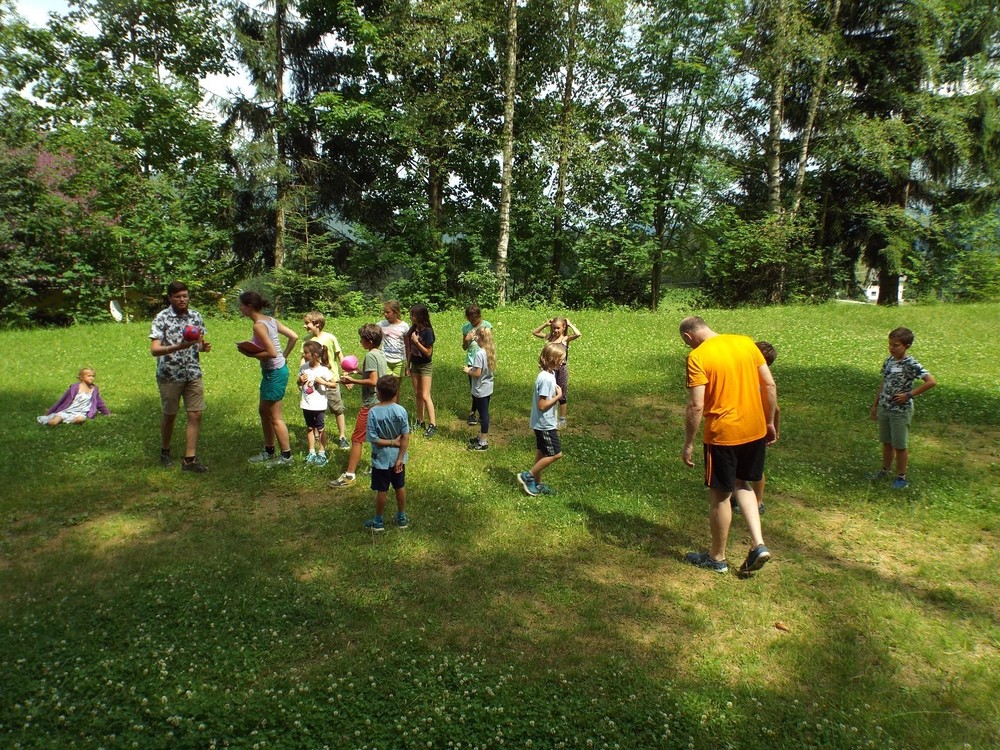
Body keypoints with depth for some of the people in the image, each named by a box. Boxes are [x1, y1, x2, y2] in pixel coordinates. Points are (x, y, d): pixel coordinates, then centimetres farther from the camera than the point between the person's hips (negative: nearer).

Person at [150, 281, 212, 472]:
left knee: (196, 415, -1)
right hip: (169, 375, -3)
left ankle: (189, 459, 6)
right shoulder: (161, 318, -10)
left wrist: (203, 347, -10)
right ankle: (165, 451, 34)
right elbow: (154, 349, -17)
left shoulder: (196, 316, 3)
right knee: (170, 415, 11)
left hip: (193, 374, 4)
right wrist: (178, 347, -33)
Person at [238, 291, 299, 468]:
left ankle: (286, 456, 14)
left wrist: (251, 354, -13)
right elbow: (294, 336, 9)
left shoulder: (259, 326, -20)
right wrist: (284, 356, 14)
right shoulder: (270, 320, 6)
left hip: (274, 373, -10)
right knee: (263, 411, 20)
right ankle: (268, 451, 32)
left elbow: (272, 353, -26)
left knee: (275, 417, 2)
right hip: (274, 371, 10)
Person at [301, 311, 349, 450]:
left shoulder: (330, 338, -10)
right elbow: (304, 358, -6)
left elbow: (340, 356, -4)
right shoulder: (307, 340, -2)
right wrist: (301, 374, -21)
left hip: (331, 379, -3)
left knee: (338, 409, 5)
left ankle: (342, 437, 14)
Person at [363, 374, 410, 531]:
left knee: (382, 491, 11)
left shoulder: (373, 412, -19)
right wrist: (400, 458, -7)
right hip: (397, 458, 3)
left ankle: (378, 521, 26)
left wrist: (391, 442, -10)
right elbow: (405, 437, -11)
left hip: (381, 459, -3)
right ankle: (402, 518, 31)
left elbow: (373, 439, -20)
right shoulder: (401, 411, -11)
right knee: (400, 488, 18)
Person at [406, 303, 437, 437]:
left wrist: (416, 341, -23)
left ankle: (432, 425, -3)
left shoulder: (427, 331, -19)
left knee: (425, 396, -8)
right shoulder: (413, 329, 1)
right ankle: (420, 421, 23)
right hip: (415, 365, 7)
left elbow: (428, 353, -18)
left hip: (425, 366, -7)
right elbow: (410, 349, 9)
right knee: (417, 394, 12)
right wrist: (408, 365, 10)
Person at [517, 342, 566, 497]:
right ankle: (528, 476, 6)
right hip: (544, 424, -10)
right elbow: (542, 405, -24)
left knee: (542, 452, 17)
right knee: (556, 454, -4)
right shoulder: (545, 379, -25)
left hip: (544, 423, 10)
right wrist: (558, 396, -18)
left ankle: (537, 484, 29)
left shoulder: (550, 374, 5)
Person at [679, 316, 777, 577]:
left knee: (720, 496, 10)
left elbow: (696, 406, -18)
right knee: (741, 485, 25)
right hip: (755, 429, 6)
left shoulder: (698, 356, -14)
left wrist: (688, 444, -8)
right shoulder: (746, 342, 4)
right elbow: (770, 385, 6)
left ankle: (717, 558, 25)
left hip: (722, 435, -6)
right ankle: (758, 544, 14)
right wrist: (770, 423, 16)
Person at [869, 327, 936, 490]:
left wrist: (909, 394, -20)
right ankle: (885, 470, 33)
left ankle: (901, 477, 20)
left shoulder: (910, 364, -18)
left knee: (899, 445, 6)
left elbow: (931, 381, -24)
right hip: (884, 408, 6)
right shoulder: (888, 360, 3)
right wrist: (875, 404, 15)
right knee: (886, 442, 18)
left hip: (901, 410, -6)